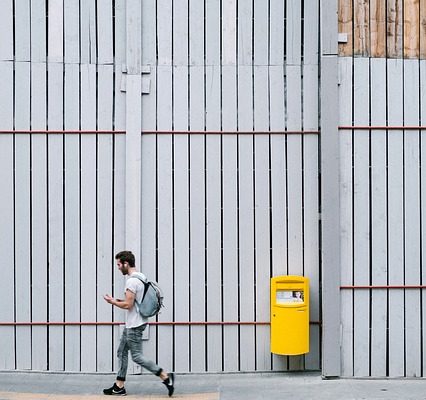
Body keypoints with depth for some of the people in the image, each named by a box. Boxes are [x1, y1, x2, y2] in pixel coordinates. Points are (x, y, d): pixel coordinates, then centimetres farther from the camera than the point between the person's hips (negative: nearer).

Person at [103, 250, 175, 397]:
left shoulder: (132, 281, -20)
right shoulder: (140, 278, 13)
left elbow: (128, 305, -23)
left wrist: (113, 301, -8)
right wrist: (118, 301, 16)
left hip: (134, 325, -11)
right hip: (132, 324, 11)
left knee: (137, 356, -6)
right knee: (122, 352, 14)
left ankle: (166, 376, -4)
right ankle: (119, 386, 18)